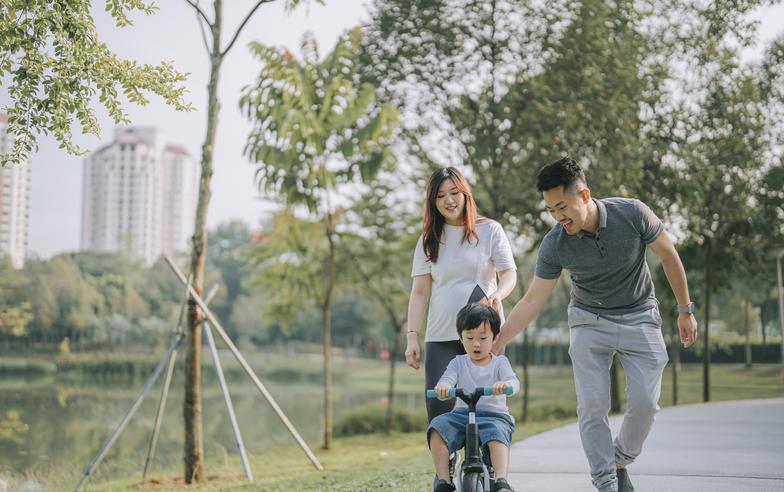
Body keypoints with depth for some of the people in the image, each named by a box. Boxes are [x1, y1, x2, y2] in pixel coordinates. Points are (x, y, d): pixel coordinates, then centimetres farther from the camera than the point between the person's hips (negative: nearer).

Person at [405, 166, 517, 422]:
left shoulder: (489, 231, 5)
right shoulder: (429, 240, 11)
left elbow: (509, 273, 0)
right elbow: (420, 292, 9)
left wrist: (498, 294, -23)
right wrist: (412, 336, 0)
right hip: (440, 337, 2)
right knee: (438, 406, -9)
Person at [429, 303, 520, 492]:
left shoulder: (500, 362, 8)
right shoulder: (459, 363, 12)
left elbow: (514, 381, -10)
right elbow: (447, 380, -5)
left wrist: (505, 384, -37)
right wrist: (442, 388, -32)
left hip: (494, 415, -2)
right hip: (462, 413, 2)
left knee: (497, 434, -36)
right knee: (437, 428, -26)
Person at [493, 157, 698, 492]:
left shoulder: (632, 214, -21)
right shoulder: (554, 245, -18)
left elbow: (668, 256, -6)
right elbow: (532, 301, -11)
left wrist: (685, 310, 0)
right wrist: (495, 344, -16)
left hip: (638, 317, 0)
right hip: (589, 322, 0)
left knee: (644, 401, -11)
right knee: (592, 408, -9)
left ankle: (621, 461, 14)